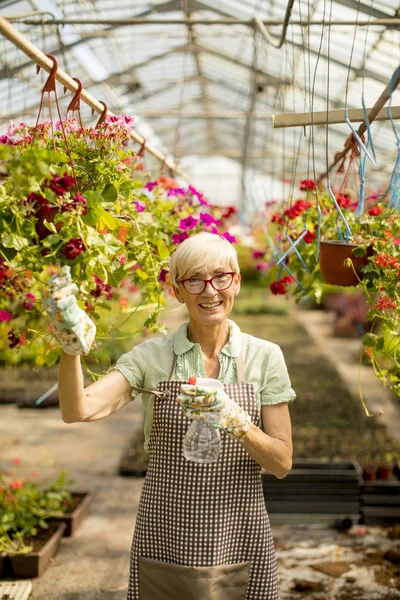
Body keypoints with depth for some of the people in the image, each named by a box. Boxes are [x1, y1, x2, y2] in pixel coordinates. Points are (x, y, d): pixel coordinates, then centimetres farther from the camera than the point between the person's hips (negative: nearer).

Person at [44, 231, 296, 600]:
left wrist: (236, 423, -21)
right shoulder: (151, 356, -4)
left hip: (239, 541, 0)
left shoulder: (265, 356, -3)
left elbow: (282, 463, -4)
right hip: (164, 542, 0)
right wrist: (72, 345, -33)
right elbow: (78, 411, -17)